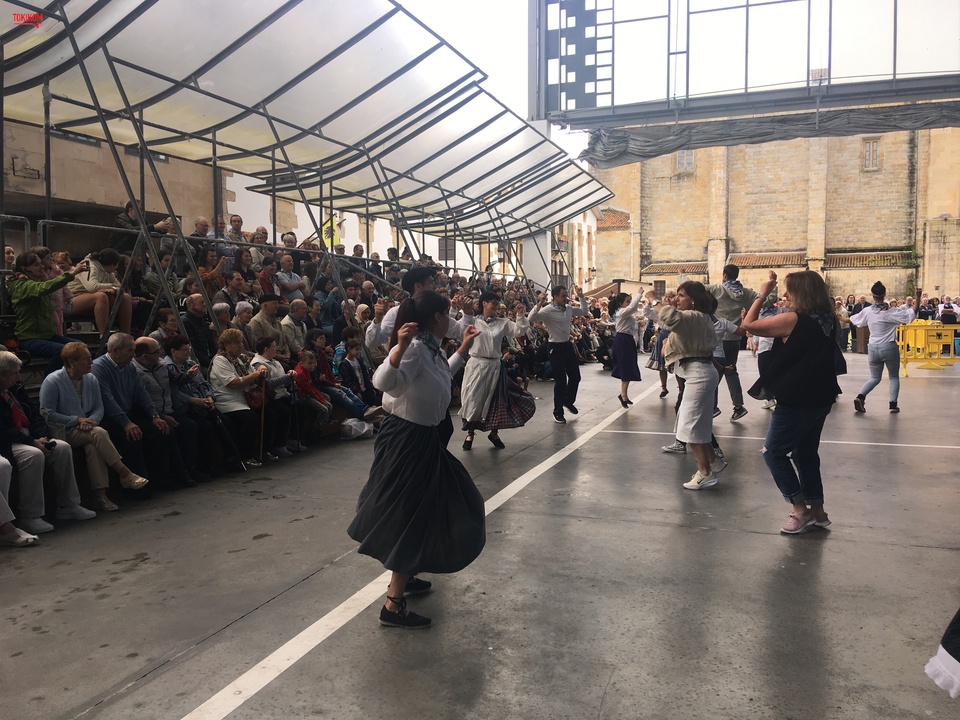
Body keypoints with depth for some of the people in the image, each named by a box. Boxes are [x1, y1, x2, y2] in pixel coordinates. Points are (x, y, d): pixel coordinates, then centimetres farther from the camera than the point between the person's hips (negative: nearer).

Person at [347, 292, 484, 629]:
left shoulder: (431, 348, 9)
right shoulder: (415, 348, -21)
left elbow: (443, 375, 30)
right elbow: (385, 383, -37)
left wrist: (464, 348, 27)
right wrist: (400, 348, -50)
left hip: (423, 437, 10)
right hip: (407, 439, -10)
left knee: (426, 509, 23)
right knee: (411, 515, -5)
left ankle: (404, 576, 40)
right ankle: (393, 605, 4)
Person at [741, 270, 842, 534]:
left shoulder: (793, 319, -17)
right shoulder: (828, 320, 4)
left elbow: (749, 325, -14)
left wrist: (762, 294, -6)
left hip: (795, 401, -8)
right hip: (821, 399, 8)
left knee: (774, 452, 6)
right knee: (806, 453, 19)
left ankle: (800, 510, 6)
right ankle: (817, 511, 24)